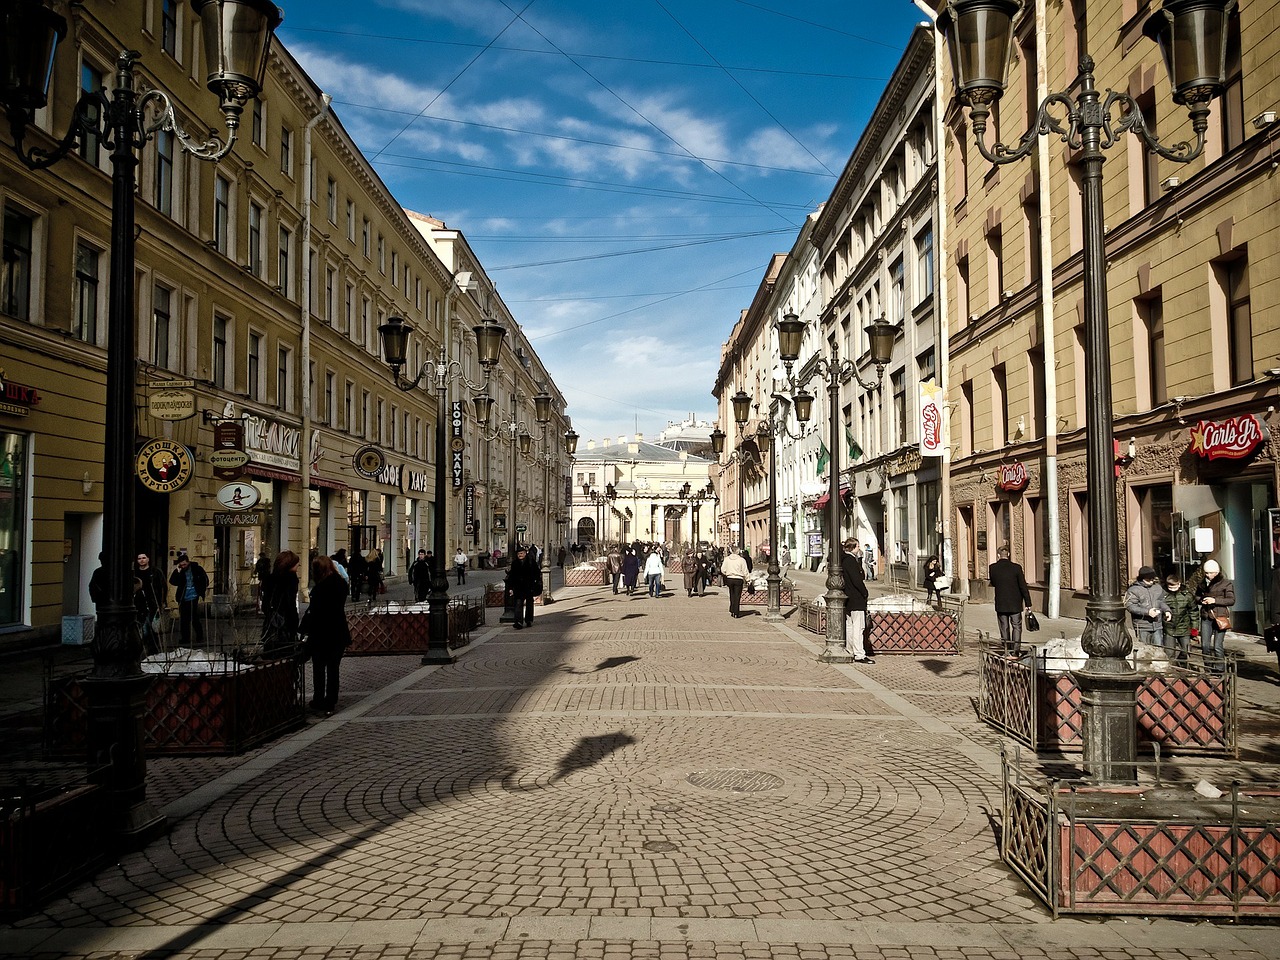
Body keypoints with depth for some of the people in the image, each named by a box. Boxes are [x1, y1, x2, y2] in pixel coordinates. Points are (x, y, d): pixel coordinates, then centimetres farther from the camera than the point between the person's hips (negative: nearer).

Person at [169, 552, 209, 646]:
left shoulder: (197, 569, -2)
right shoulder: (179, 571, 3)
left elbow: (205, 581, 5)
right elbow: (172, 582, -5)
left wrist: (201, 594, 0)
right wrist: (177, 572, -15)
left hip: (194, 598, -2)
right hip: (183, 599, 3)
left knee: (195, 619, -2)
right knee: (184, 620, 3)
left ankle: (200, 637, 15)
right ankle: (185, 640, 11)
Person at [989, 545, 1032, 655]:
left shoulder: (993, 568, -6)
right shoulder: (1016, 567, -9)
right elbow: (1023, 587, -7)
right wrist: (1028, 603, -1)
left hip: (1001, 604, 1)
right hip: (1015, 604, -1)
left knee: (1004, 628, 9)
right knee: (1016, 626, 9)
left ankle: (1006, 650, 11)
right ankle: (1016, 650, 3)